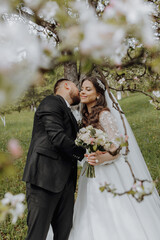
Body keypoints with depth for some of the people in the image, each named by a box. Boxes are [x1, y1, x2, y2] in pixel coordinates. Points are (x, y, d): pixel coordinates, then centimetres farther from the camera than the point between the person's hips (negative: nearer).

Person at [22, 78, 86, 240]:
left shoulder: (67, 112, 26)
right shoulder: (52, 102, -4)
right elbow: (57, 138, -16)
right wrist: (85, 154, -9)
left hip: (64, 180, 9)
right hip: (45, 178, -9)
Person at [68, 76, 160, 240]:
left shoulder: (104, 114, -12)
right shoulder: (87, 117, 12)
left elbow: (118, 146, -18)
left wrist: (102, 158, -34)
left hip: (109, 173, -7)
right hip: (93, 176, 8)